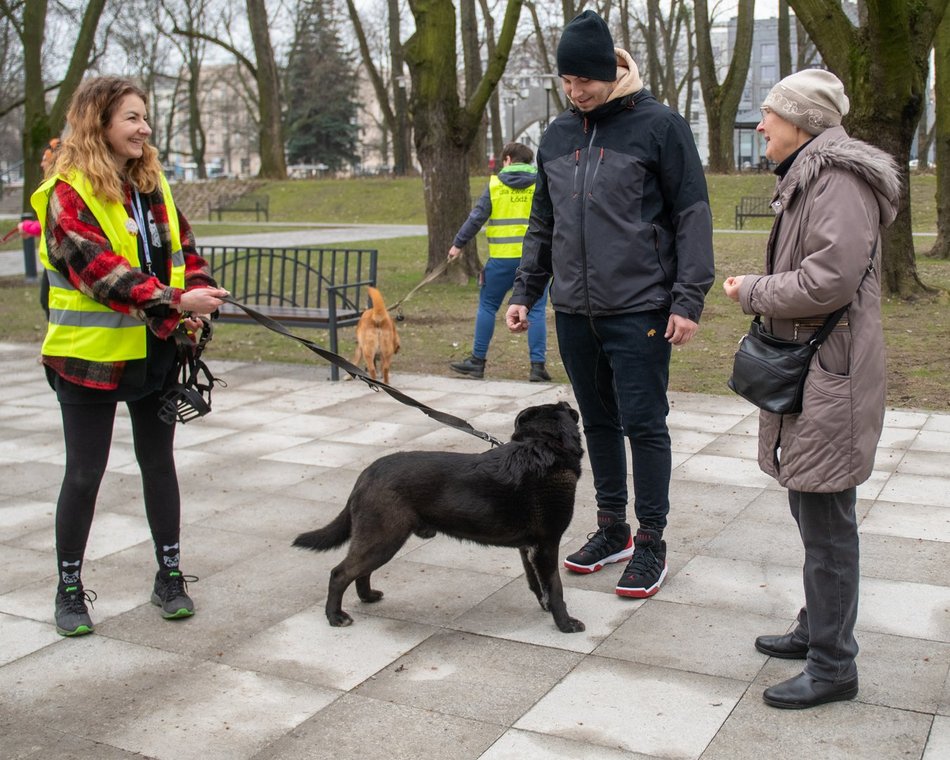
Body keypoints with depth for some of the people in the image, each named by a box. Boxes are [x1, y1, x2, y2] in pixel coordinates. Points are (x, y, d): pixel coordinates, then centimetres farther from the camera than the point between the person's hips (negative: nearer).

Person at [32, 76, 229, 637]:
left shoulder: (154, 185, 8)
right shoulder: (69, 192, -12)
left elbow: (185, 251, 10)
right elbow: (99, 270, -22)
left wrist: (195, 302, -9)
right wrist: (175, 303, -29)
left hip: (156, 353, 6)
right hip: (91, 357, -6)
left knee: (159, 463, 14)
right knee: (85, 474, 5)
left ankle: (170, 575, 27)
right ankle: (70, 586, 22)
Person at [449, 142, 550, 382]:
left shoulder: (495, 183, 4)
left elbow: (477, 217, 3)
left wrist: (458, 244, 12)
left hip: (502, 258, 0)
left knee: (487, 306, 11)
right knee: (536, 310, 5)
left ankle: (477, 361, 15)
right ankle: (537, 365, 1)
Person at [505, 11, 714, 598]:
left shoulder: (659, 126, -5)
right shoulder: (557, 136, 12)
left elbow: (692, 215, -6)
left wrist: (689, 300, -13)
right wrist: (525, 291, 13)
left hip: (640, 311, -5)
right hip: (574, 311, 6)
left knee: (644, 424, -1)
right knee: (598, 422, 13)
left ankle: (651, 543, 13)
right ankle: (612, 530, 27)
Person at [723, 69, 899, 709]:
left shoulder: (839, 178, -16)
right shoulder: (809, 175, 17)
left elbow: (829, 282, -24)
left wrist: (751, 291, -12)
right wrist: (760, 290, 8)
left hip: (830, 374, -11)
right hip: (805, 370, 11)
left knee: (827, 522, -2)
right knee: (811, 510, 19)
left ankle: (833, 666, 10)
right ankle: (818, 629, 34)